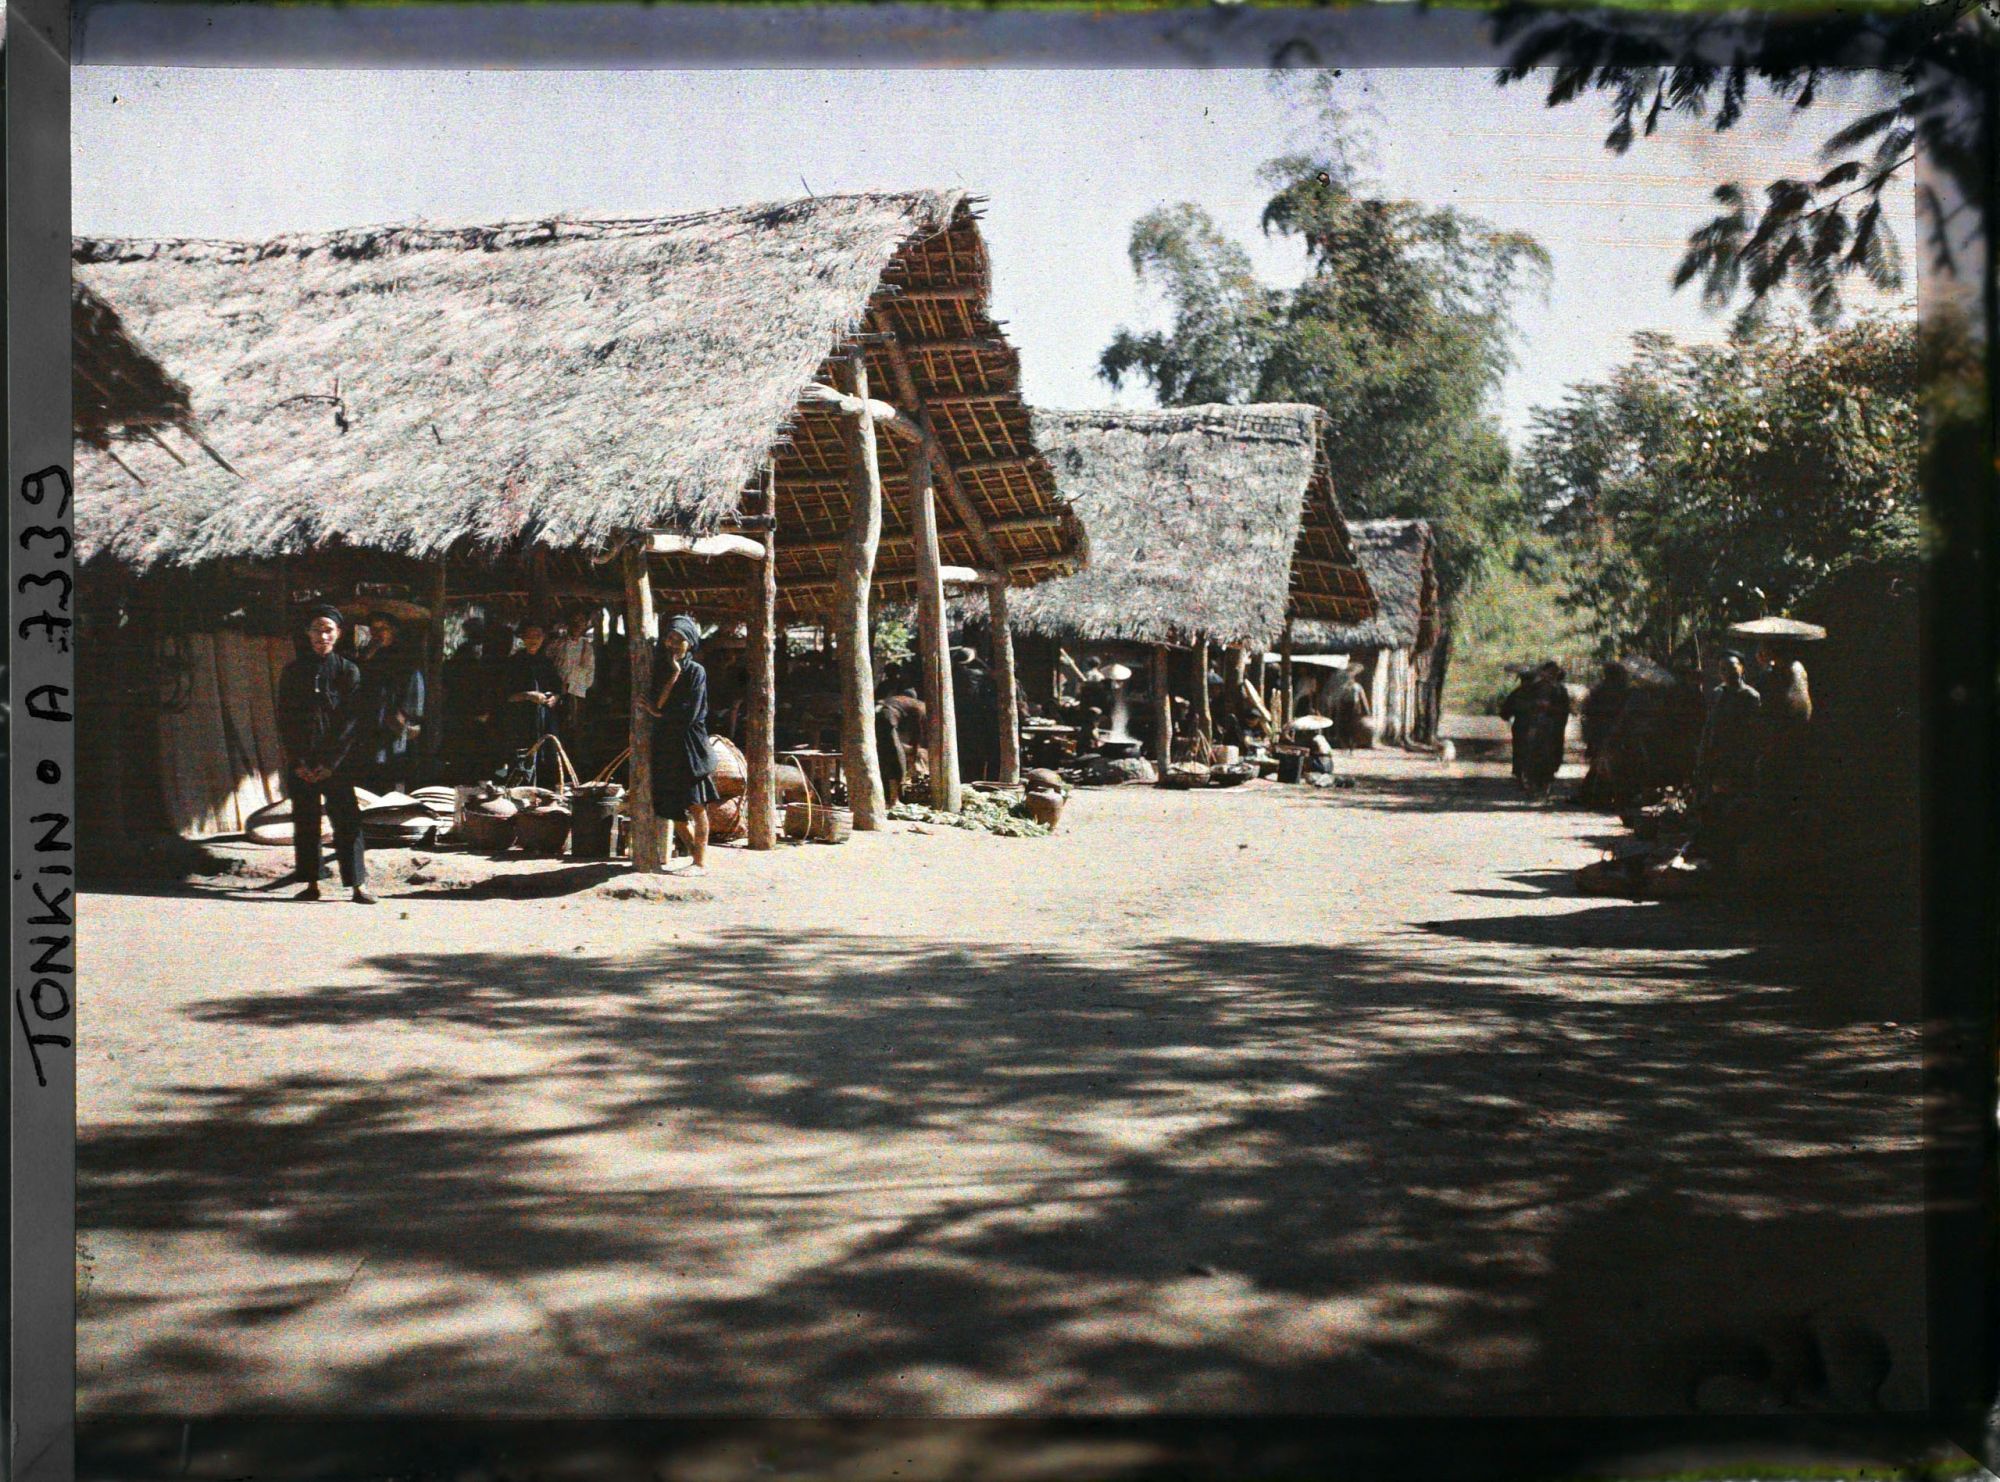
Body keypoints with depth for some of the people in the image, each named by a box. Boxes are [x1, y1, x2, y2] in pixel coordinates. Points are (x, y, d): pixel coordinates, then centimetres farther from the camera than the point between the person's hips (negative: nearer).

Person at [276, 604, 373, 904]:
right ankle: (311, 884, 7)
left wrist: (330, 763, -9)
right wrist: (298, 762, -4)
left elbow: (354, 721, -2)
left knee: (347, 821, -7)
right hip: (301, 763, 2)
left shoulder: (348, 672, 2)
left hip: (336, 763, -2)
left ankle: (358, 884, -8)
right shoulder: (293, 672, 7)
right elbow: (285, 721, 6)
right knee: (305, 823, 2)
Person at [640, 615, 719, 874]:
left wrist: (660, 714, -1)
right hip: (666, 746, 6)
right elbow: (657, 703, -2)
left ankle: (701, 862, -9)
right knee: (673, 809, 7)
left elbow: (689, 714, -11)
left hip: (691, 745, -6)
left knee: (696, 804, -10)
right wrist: (673, 675, -7)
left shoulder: (696, 671, -2)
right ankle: (695, 852, 22)